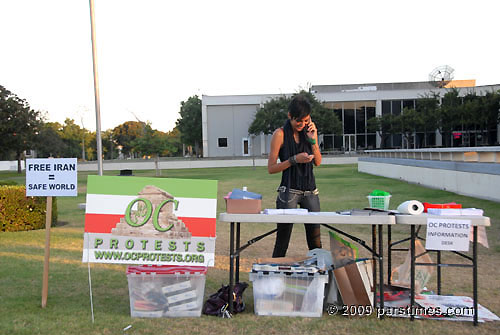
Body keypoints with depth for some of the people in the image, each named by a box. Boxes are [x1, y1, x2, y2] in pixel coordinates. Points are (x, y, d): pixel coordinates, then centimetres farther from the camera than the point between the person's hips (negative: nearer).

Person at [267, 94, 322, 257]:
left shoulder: (310, 131, 9)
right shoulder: (280, 134, -5)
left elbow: (318, 162, 8)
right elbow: (271, 168, -5)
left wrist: (313, 140, -5)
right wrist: (294, 160, -16)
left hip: (310, 190, 5)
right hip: (289, 191, -4)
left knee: (315, 241, 6)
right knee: (282, 240, -3)